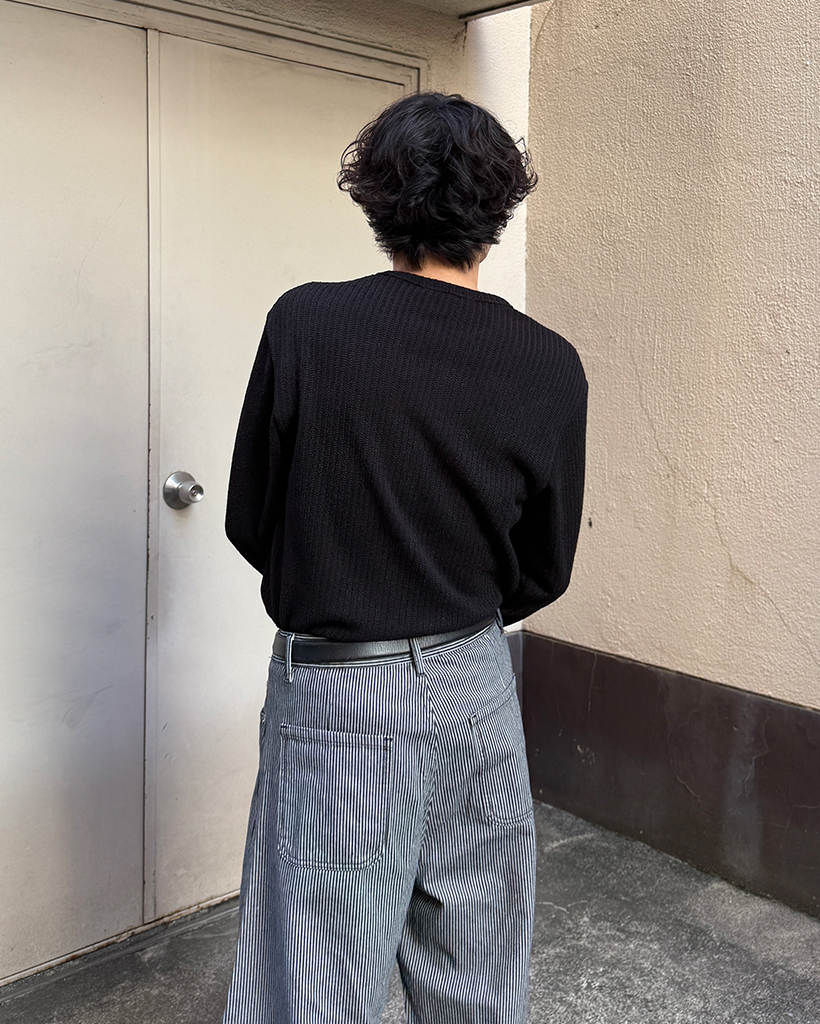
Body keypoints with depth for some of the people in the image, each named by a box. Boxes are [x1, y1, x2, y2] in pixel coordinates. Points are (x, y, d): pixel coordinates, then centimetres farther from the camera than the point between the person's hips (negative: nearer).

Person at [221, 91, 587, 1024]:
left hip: (337, 698, -3)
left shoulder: (304, 324, -13)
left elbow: (249, 523, -3)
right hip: (476, 688, 3)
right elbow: (545, 571, 2)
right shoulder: (550, 368, -7)